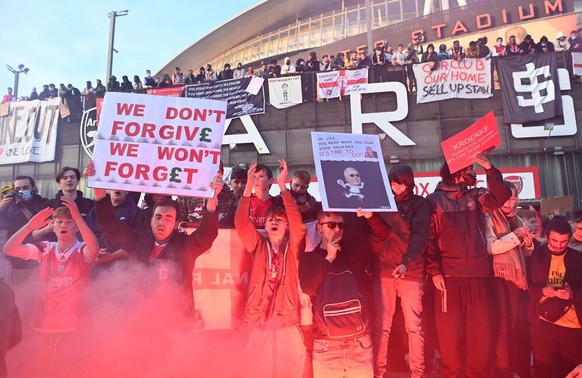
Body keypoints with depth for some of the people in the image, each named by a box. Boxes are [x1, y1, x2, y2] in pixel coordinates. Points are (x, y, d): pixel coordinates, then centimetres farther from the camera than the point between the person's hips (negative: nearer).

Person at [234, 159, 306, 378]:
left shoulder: (293, 247, 3)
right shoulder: (259, 246, 6)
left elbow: (298, 223, -14)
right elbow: (241, 223, -7)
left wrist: (283, 187, -23)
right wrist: (249, 187, -18)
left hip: (287, 327, -1)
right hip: (258, 327, 1)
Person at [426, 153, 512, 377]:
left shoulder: (476, 196, 12)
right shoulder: (434, 200, 0)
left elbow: (501, 197, -6)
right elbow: (429, 238, -4)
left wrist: (489, 168, -13)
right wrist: (434, 271, -10)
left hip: (478, 274, 4)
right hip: (449, 275, -3)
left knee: (480, 329, 9)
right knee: (450, 329, 3)